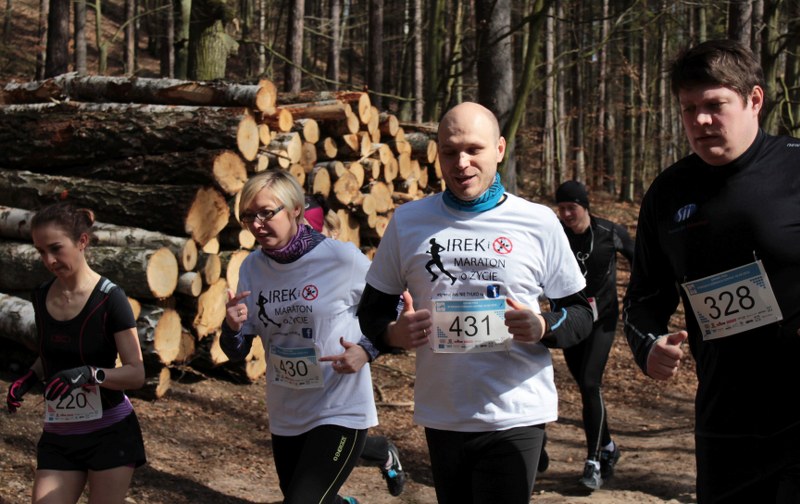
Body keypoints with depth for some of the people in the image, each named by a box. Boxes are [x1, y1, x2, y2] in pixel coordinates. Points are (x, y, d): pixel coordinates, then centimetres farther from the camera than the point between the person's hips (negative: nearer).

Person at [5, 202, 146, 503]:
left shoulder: (109, 299, -15)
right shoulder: (42, 297, 2)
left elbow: (136, 374, -15)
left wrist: (91, 374, -32)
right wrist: (30, 379, -1)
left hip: (110, 433, -5)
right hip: (57, 437, 5)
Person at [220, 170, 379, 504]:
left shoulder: (342, 258, -15)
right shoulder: (252, 267, -1)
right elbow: (237, 353, 4)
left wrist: (367, 350, -20)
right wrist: (232, 327, -17)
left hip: (340, 412, -5)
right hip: (286, 417, 6)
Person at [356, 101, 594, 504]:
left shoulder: (538, 222, -1)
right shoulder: (408, 221, 4)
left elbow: (581, 313, 6)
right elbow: (371, 311, 11)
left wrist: (543, 327, -16)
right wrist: (394, 333, -12)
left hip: (515, 419, -2)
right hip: (441, 419, 3)